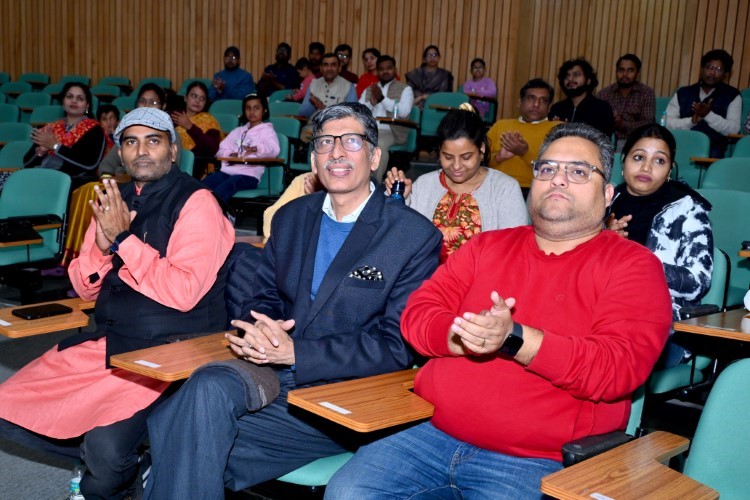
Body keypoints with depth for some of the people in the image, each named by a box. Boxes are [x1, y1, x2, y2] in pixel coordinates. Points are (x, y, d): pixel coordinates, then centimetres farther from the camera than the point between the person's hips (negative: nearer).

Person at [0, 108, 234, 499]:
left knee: (106, 445, -25)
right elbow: (85, 289, 11)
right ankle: (115, 464, 15)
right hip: (110, 342, 8)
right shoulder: (115, 202, 9)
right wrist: (102, 244, -9)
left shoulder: (195, 202, -11)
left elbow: (184, 293, -21)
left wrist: (123, 238, -16)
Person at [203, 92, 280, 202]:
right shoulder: (238, 131, 32)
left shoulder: (266, 131, 11)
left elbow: (274, 150, -10)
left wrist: (257, 149, -33)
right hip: (227, 171, 6)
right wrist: (230, 155, -1)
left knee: (220, 191, -37)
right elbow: (222, 149, 25)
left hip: (249, 174, -6)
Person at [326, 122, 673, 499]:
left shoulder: (632, 265, 1)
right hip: (432, 435, 5)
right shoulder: (488, 246, 15)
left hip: (536, 462, -4)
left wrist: (514, 339, -23)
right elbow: (417, 315, 7)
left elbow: (619, 367, -13)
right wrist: (463, 335, -15)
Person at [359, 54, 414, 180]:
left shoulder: (405, 89, 7)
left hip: (391, 131, -4)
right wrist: (371, 103, -8)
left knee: (380, 144, -37)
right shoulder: (369, 90, 21)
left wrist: (382, 98, -12)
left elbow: (404, 112, -10)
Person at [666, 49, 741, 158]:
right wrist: (692, 121, -11)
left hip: (712, 148, -1)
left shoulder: (732, 95, 13)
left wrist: (708, 115, -13)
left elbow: (733, 129, 0)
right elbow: (667, 123, 5)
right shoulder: (682, 93, 17)